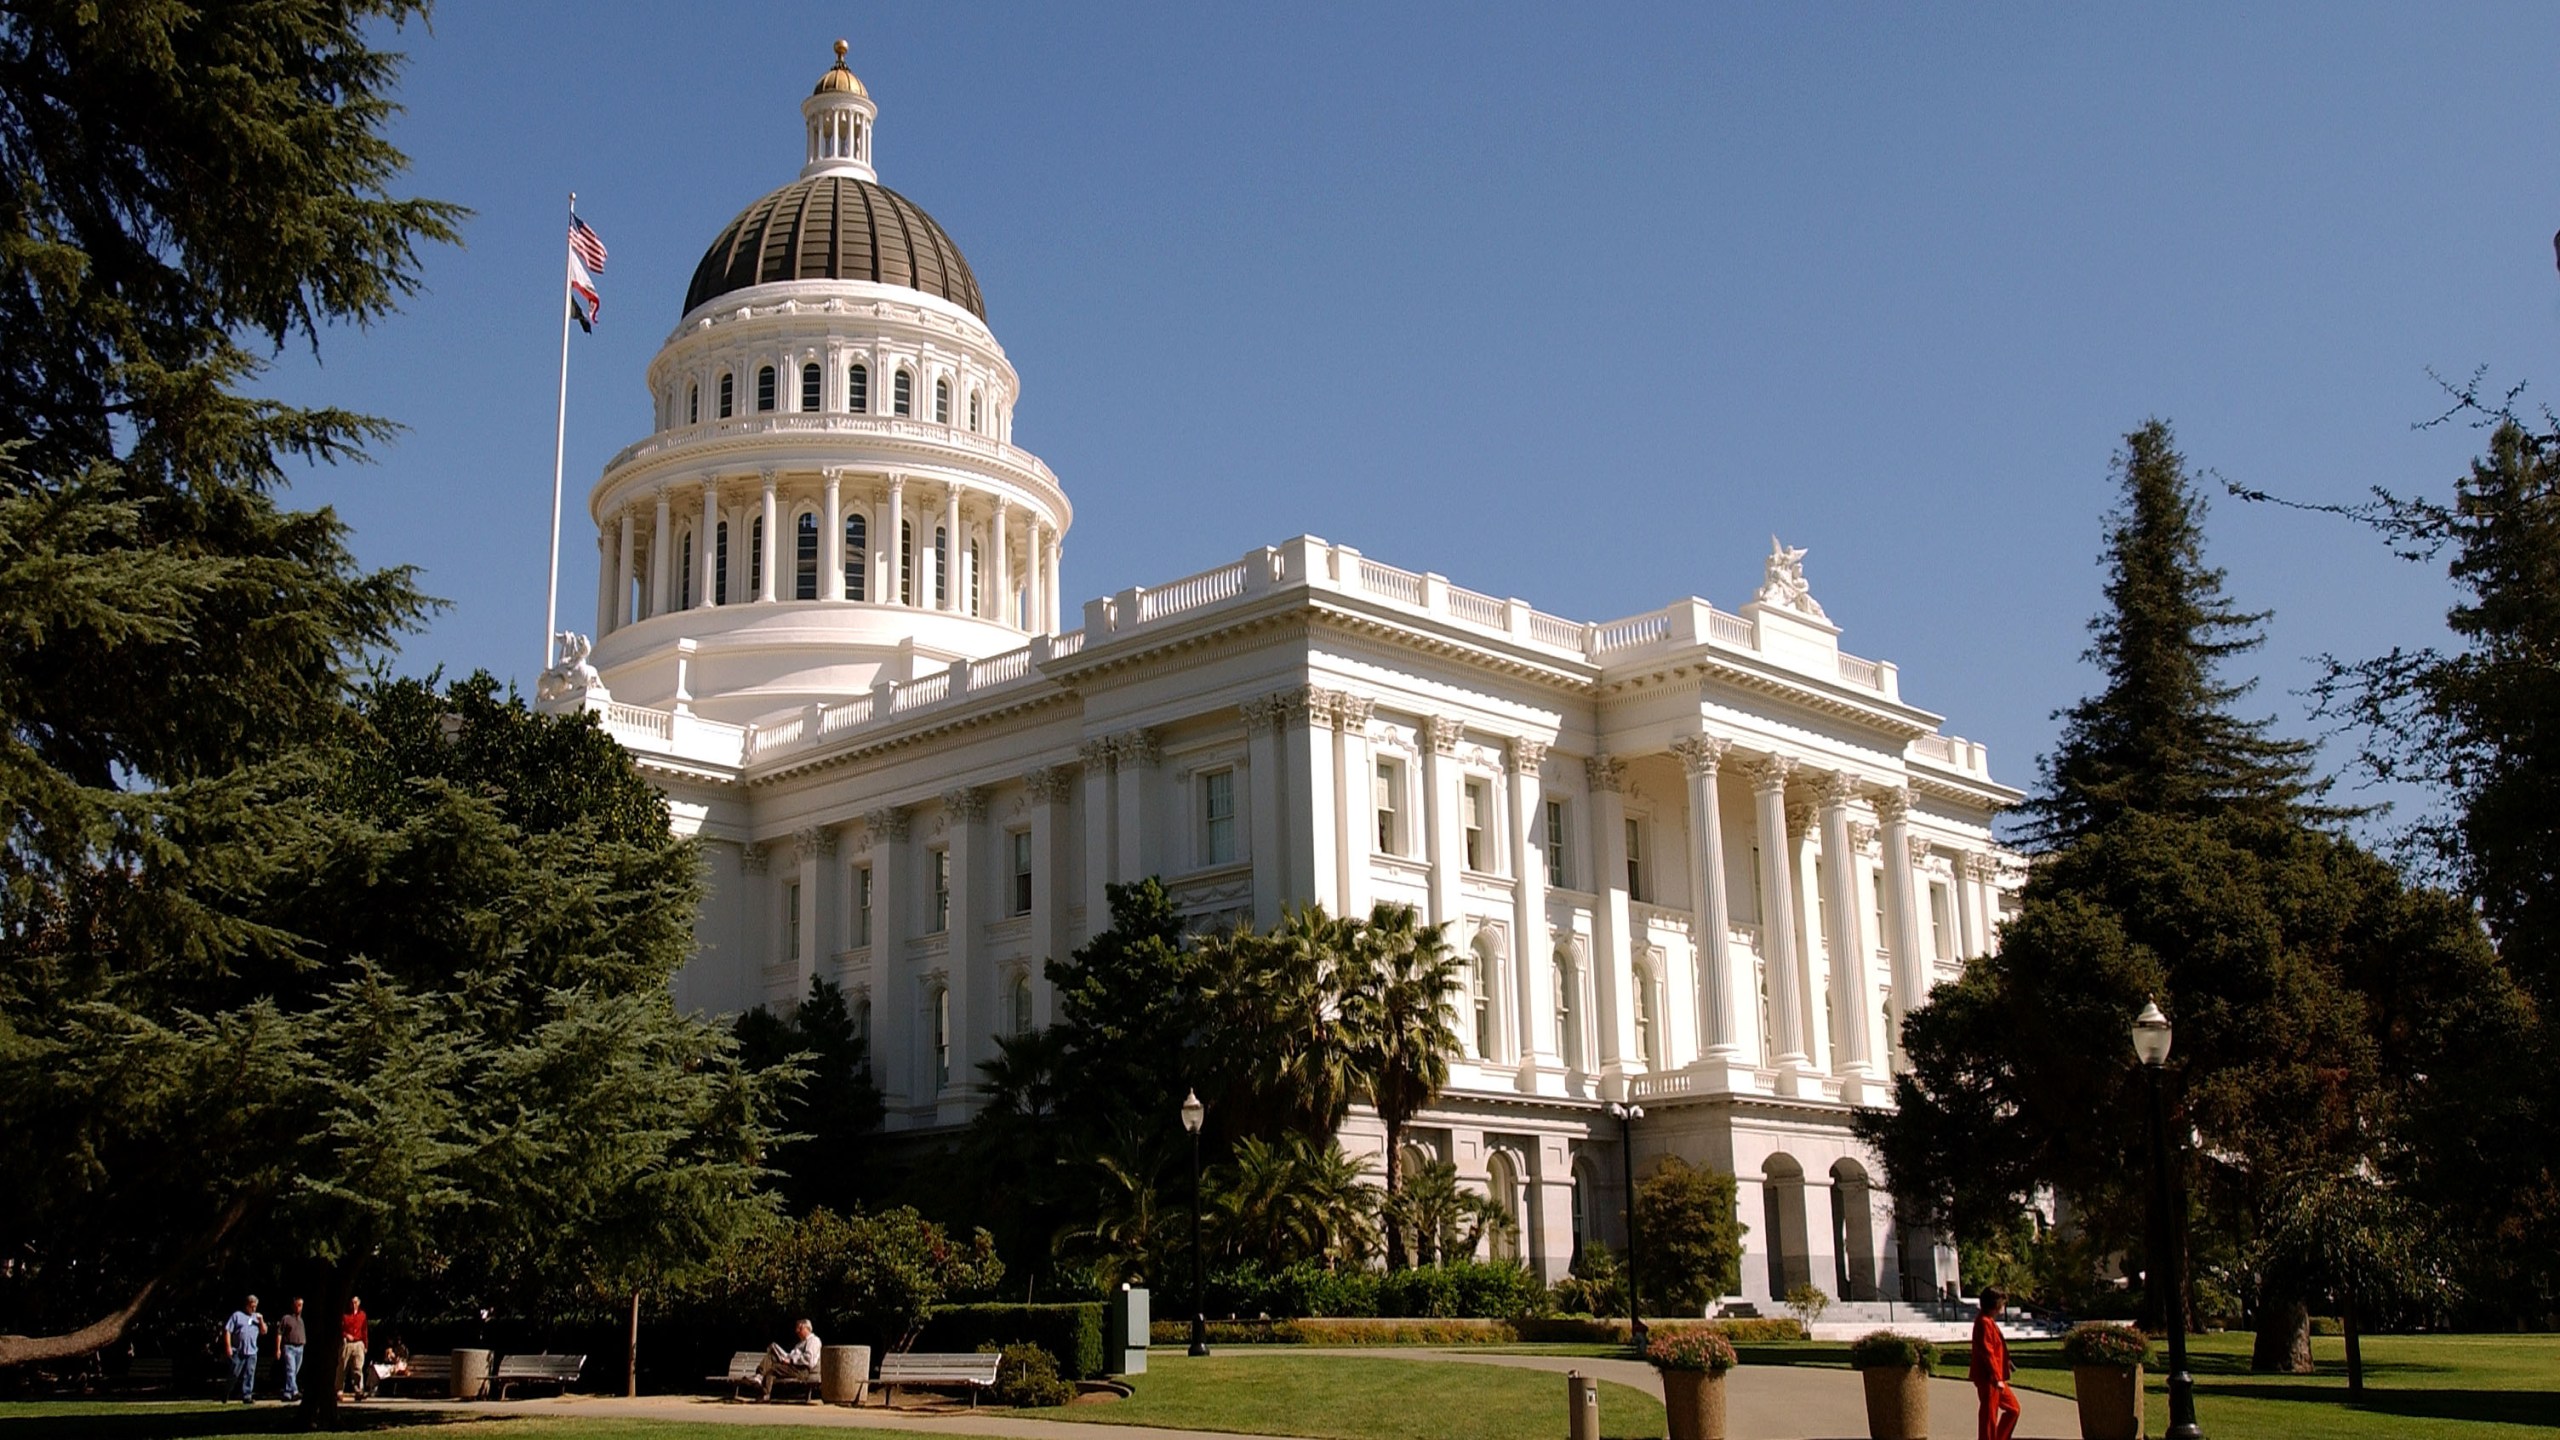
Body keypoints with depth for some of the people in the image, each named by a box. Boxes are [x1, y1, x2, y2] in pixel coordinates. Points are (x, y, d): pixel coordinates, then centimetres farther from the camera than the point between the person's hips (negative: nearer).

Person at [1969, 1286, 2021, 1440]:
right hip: (1988, 1378, -11)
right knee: (1989, 1416, -4)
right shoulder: (1984, 1323, -18)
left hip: (1995, 1378, 11)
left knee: (2012, 1408, 16)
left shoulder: (1989, 1321, 15)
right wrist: (1997, 1378, -23)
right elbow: (1987, 1352, -23)